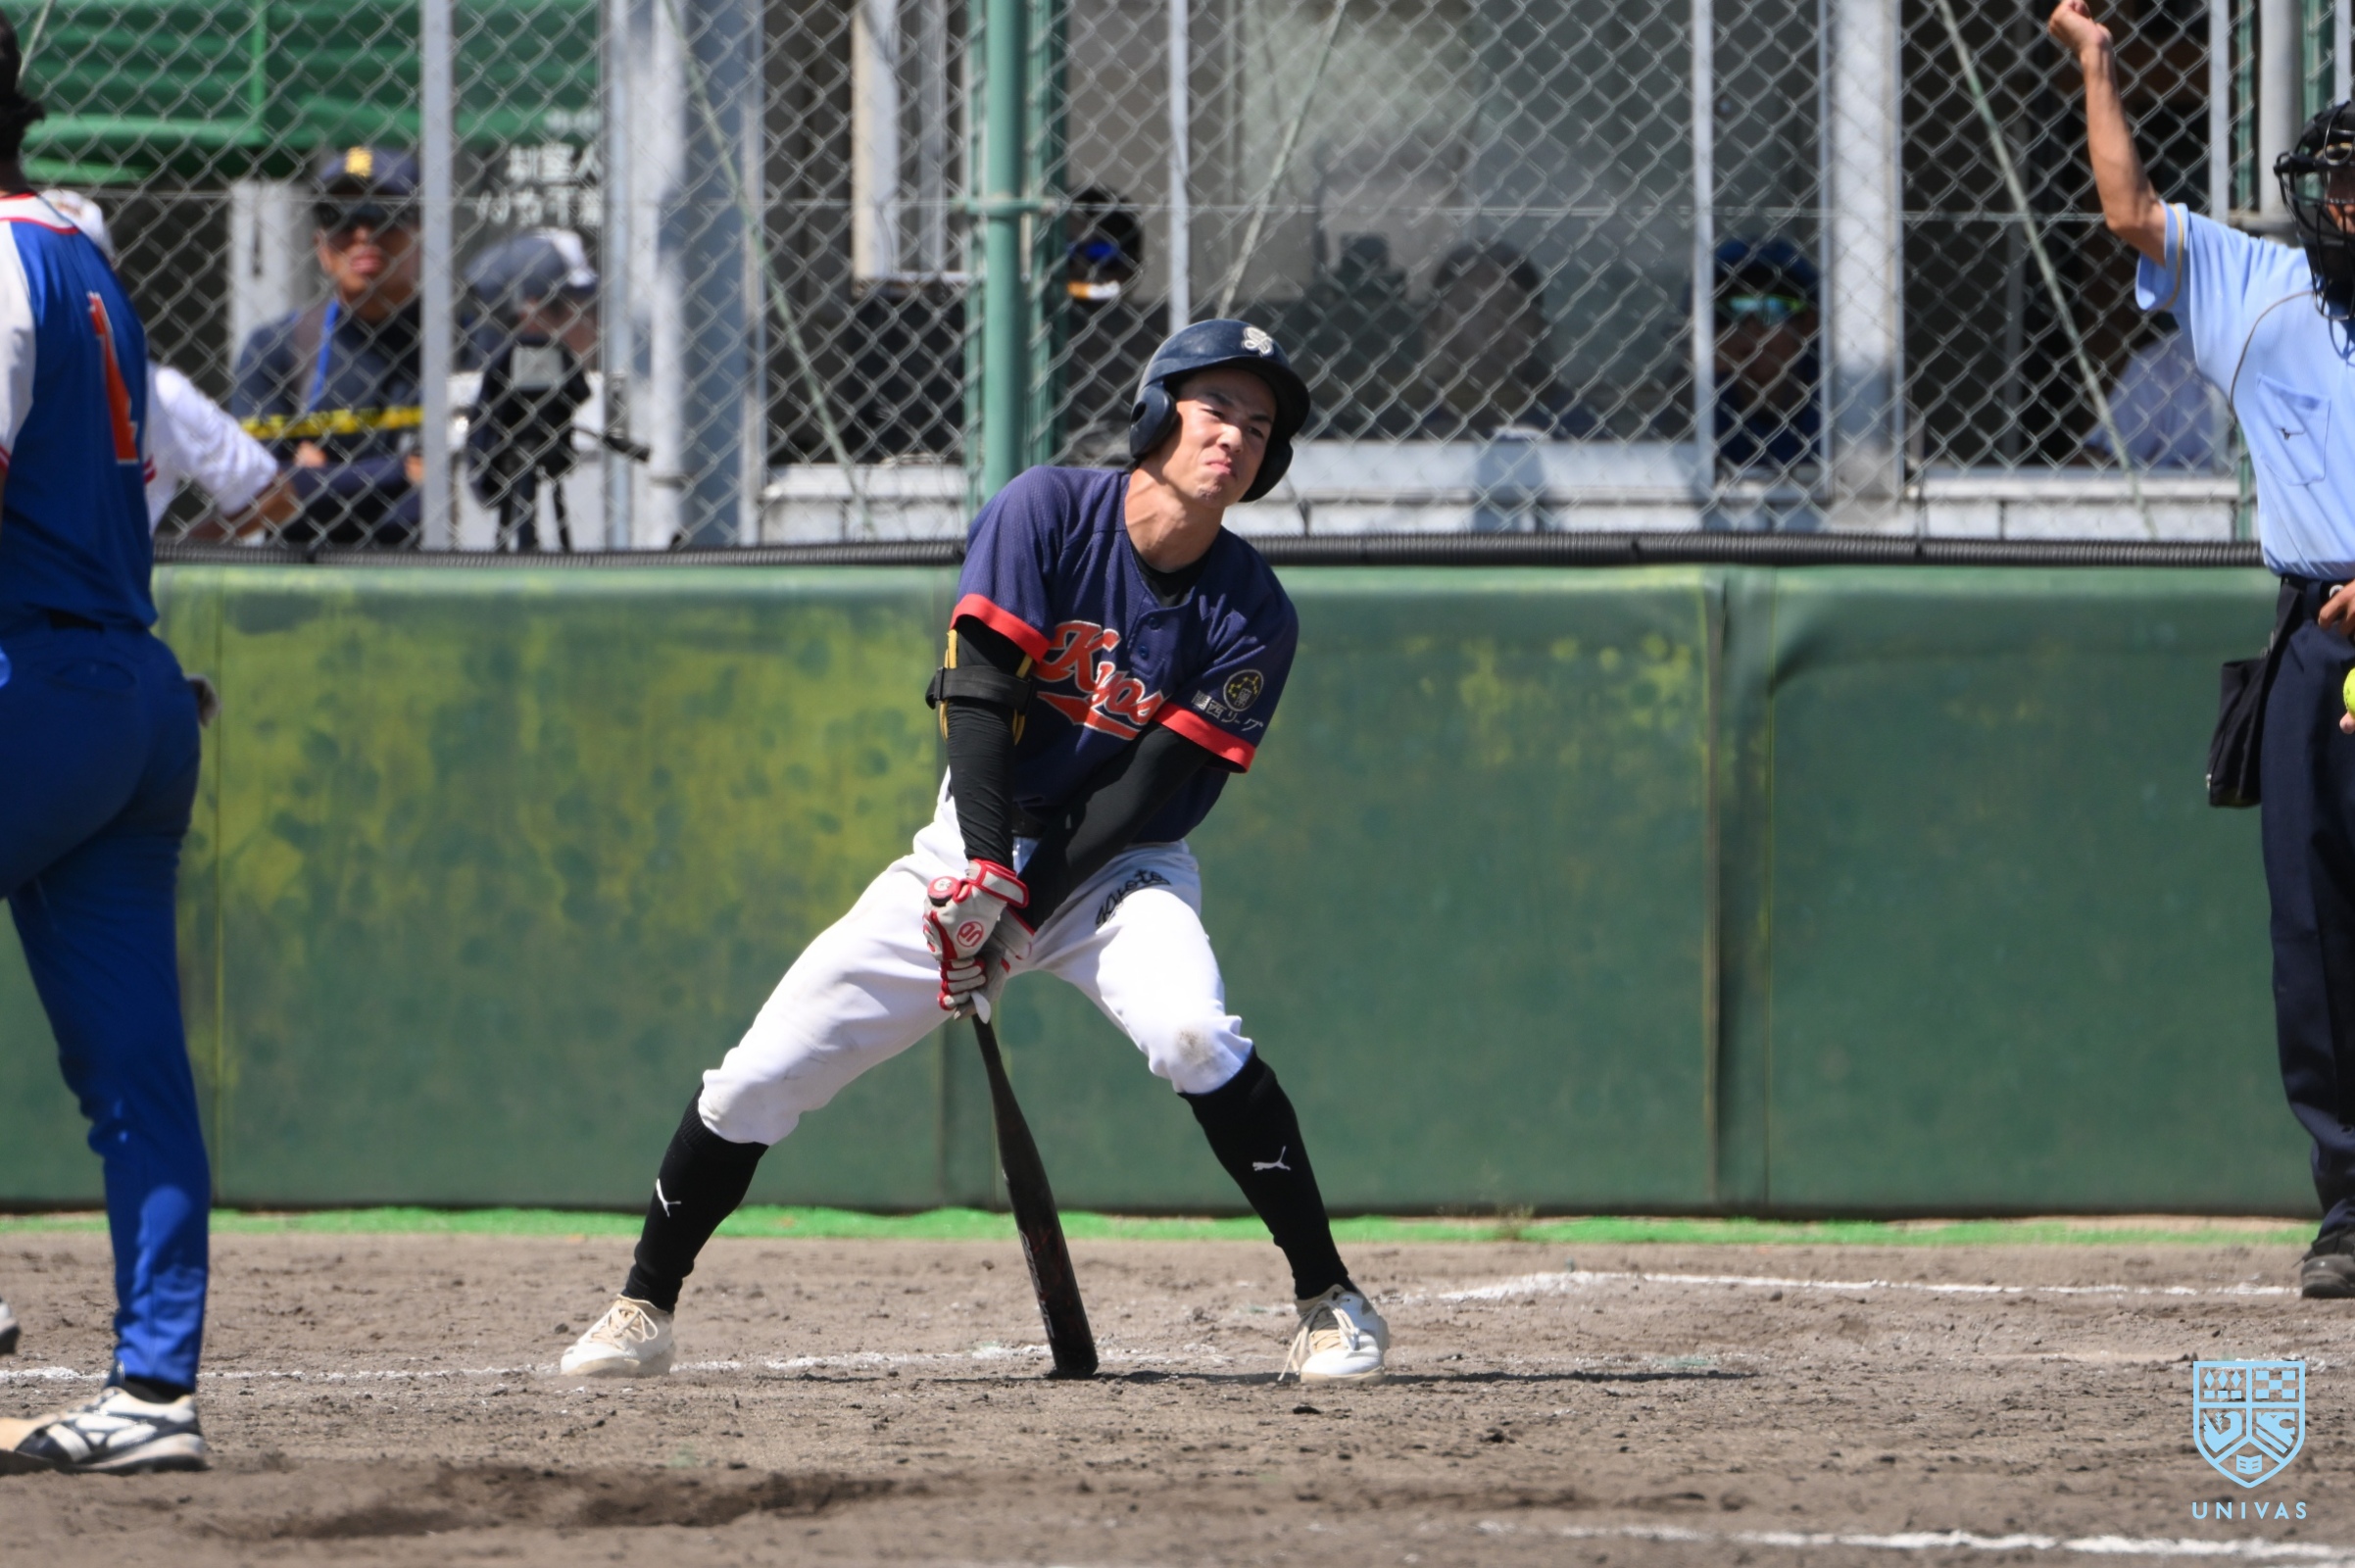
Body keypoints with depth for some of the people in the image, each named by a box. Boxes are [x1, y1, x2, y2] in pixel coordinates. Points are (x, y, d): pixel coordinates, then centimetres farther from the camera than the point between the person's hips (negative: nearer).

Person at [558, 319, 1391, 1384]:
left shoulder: (1251, 617, -12)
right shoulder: (1043, 515, -12)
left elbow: (1150, 793, -16)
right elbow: (979, 697, -18)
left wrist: (1020, 908, -23)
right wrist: (986, 873, -28)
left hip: (1119, 865, -1)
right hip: (979, 845, 1)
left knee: (1192, 1035, -33)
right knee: (759, 1075, -6)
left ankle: (1328, 1299, -22)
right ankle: (643, 1309, 12)